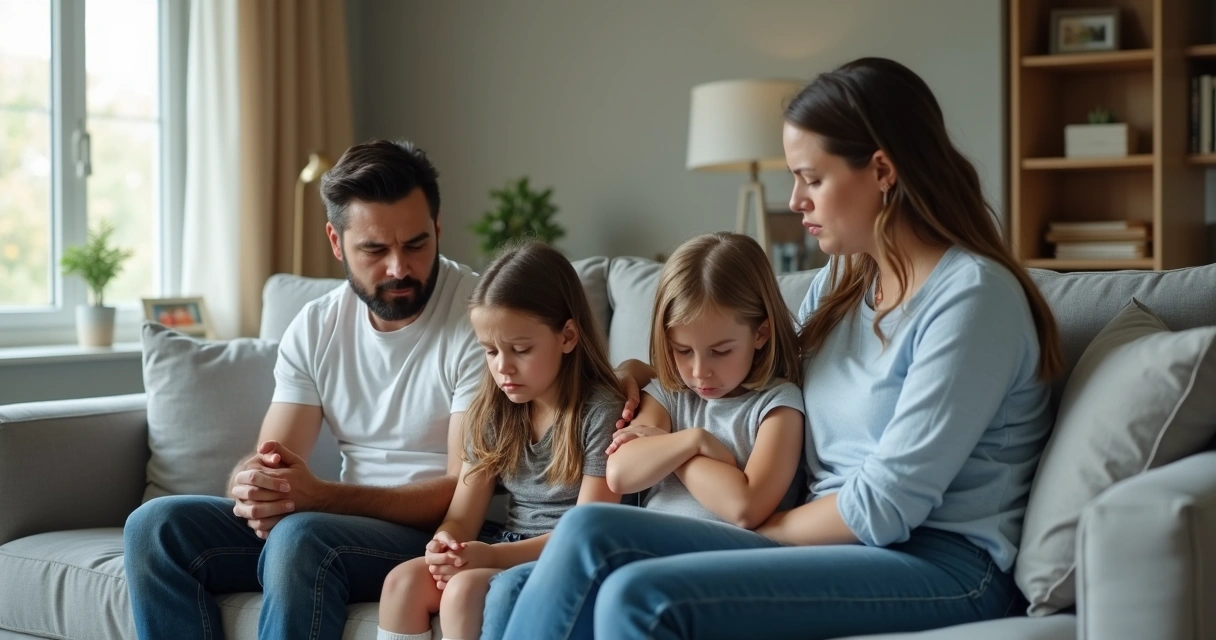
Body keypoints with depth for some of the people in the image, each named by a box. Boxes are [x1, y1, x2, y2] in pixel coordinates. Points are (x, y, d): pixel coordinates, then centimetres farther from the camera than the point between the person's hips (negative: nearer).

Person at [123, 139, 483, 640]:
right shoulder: (316, 327, 6)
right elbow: (267, 464, 4)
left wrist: (321, 496, -28)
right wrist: (252, 486, -23)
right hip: (347, 523, 6)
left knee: (299, 538, -34)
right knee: (156, 525, -11)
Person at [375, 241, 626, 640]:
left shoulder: (600, 410, -12)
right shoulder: (493, 412, 8)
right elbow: (462, 516, 6)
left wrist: (493, 555, -28)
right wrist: (446, 545, -19)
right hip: (509, 553, 7)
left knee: (464, 590, -30)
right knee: (403, 581, -18)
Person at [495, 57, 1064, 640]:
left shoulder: (971, 293, -12)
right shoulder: (839, 286, 13)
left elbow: (886, 507, -15)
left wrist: (765, 526, -2)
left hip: (939, 566, -8)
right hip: (837, 544, 8)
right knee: (590, 533, -12)